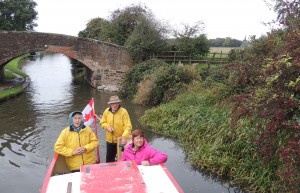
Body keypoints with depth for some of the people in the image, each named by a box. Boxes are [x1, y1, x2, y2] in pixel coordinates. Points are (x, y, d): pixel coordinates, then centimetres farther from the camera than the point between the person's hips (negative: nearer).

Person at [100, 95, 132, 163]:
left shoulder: (123, 112, -16)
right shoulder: (106, 111, -3)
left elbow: (128, 126, -20)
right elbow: (102, 122, 10)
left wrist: (124, 137, -34)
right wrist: (107, 127, -11)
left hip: (121, 140, -4)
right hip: (110, 140, 4)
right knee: (109, 159, 19)